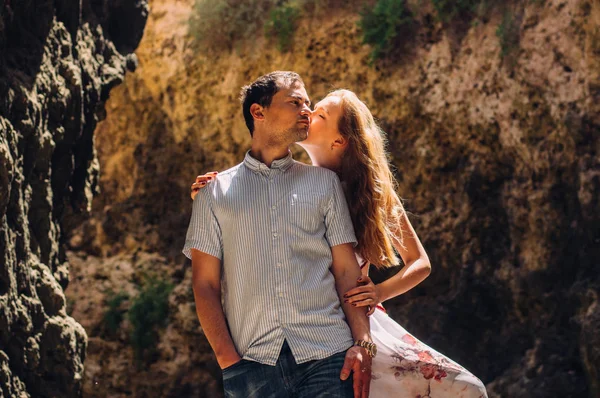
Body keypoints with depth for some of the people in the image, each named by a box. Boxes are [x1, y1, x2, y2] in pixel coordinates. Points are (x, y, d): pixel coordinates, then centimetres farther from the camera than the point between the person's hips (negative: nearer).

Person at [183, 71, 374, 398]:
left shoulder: (324, 182, 16)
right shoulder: (216, 192, 12)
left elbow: (348, 271, 10)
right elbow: (205, 284, 6)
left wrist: (363, 343, -3)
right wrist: (228, 360, -6)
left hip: (326, 358, 1)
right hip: (253, 363, -1)